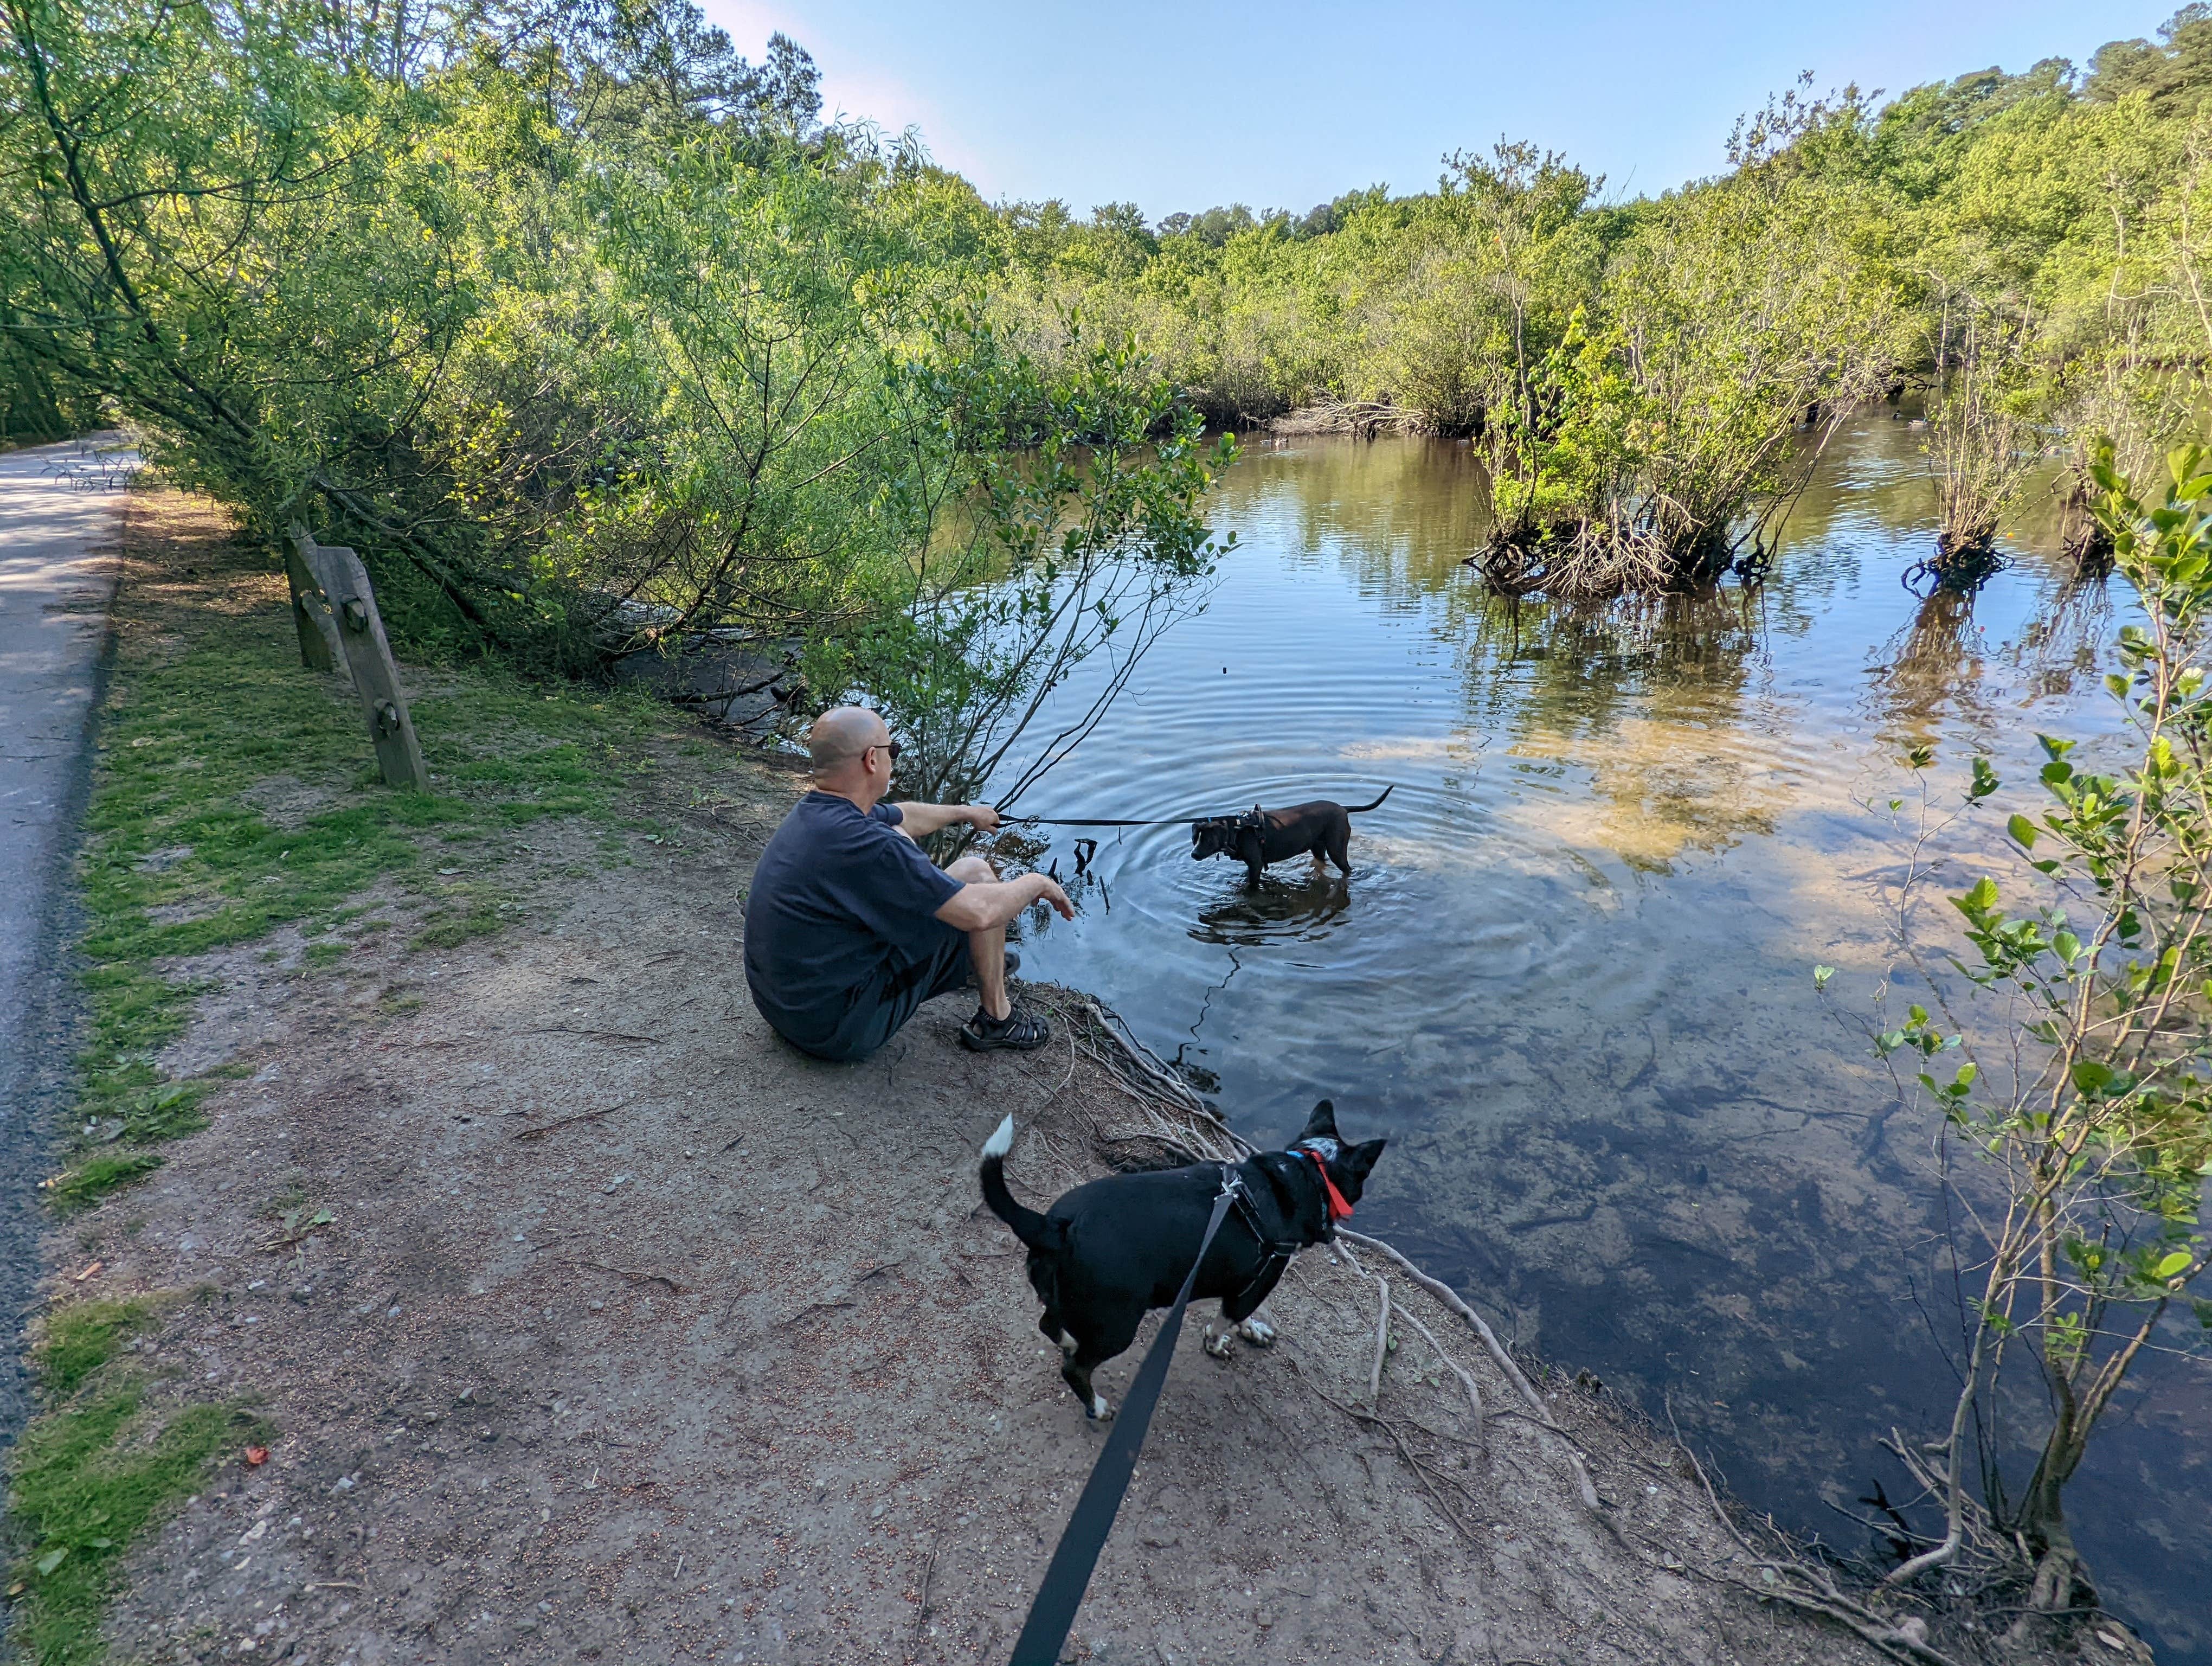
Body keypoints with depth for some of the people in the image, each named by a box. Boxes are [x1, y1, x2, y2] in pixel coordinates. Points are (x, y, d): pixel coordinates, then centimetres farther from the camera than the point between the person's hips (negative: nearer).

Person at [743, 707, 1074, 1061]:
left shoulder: (814, 811, 1)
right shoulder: (862, 844, -28)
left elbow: (904, 818, 22)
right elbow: (978, 912, -25)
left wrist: (965, 812, 39)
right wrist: (1038, 883, -5)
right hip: (841, 1029, -9)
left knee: (899, 842, 19)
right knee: (975, 872, -5)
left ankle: (971, 959, 35)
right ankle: (996, 1018, 12)